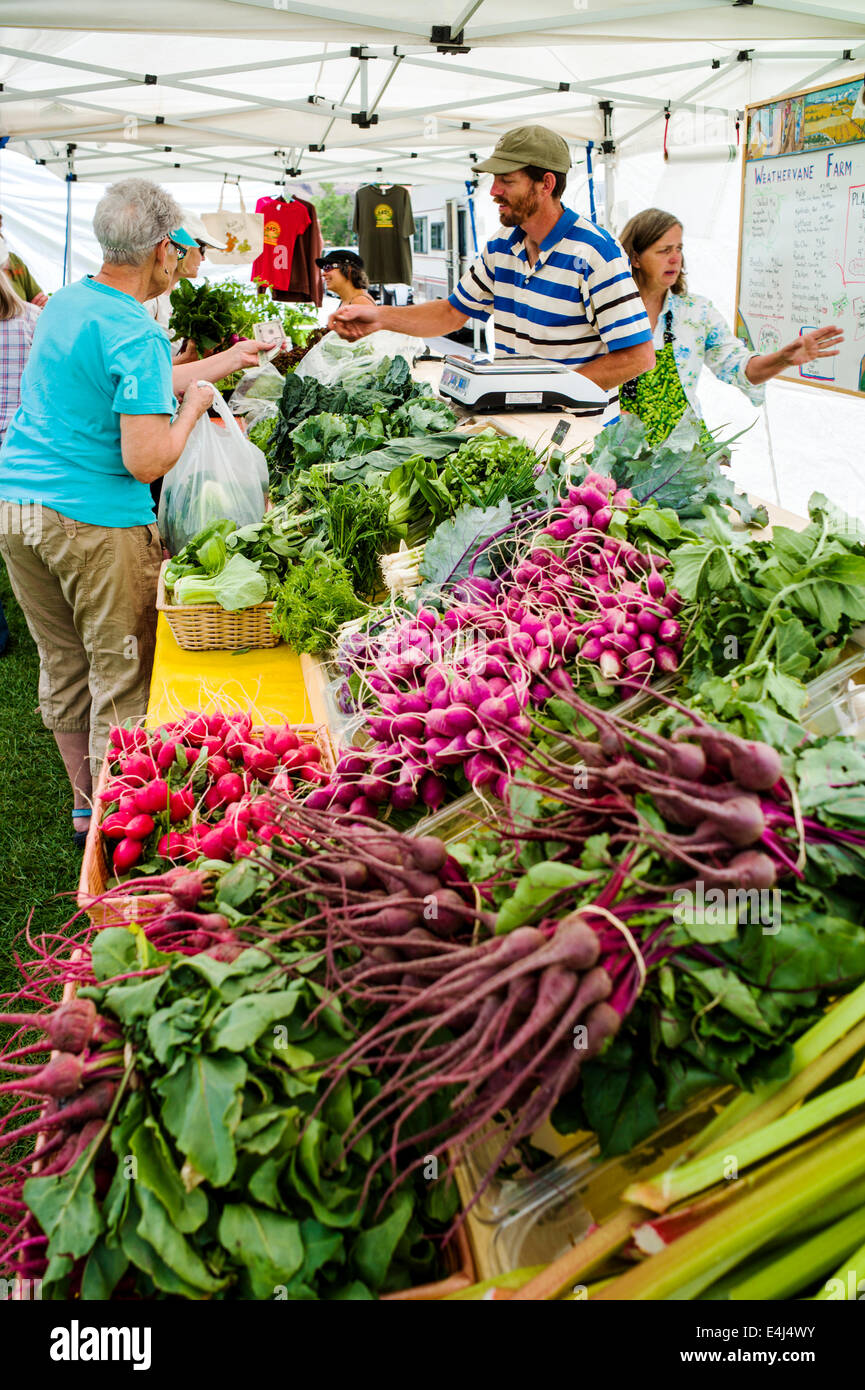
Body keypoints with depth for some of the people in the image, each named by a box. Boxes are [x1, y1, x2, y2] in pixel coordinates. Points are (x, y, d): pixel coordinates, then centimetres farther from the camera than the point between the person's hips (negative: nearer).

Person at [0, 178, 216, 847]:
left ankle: (86, 802, 31)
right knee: (120, 676, 5)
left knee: (62, 666, 17)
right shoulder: (137, 335, -16)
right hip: (97, 522, -8)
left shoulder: (61, 303, 11)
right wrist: (192, 408, -2)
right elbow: (146, 461, -21)